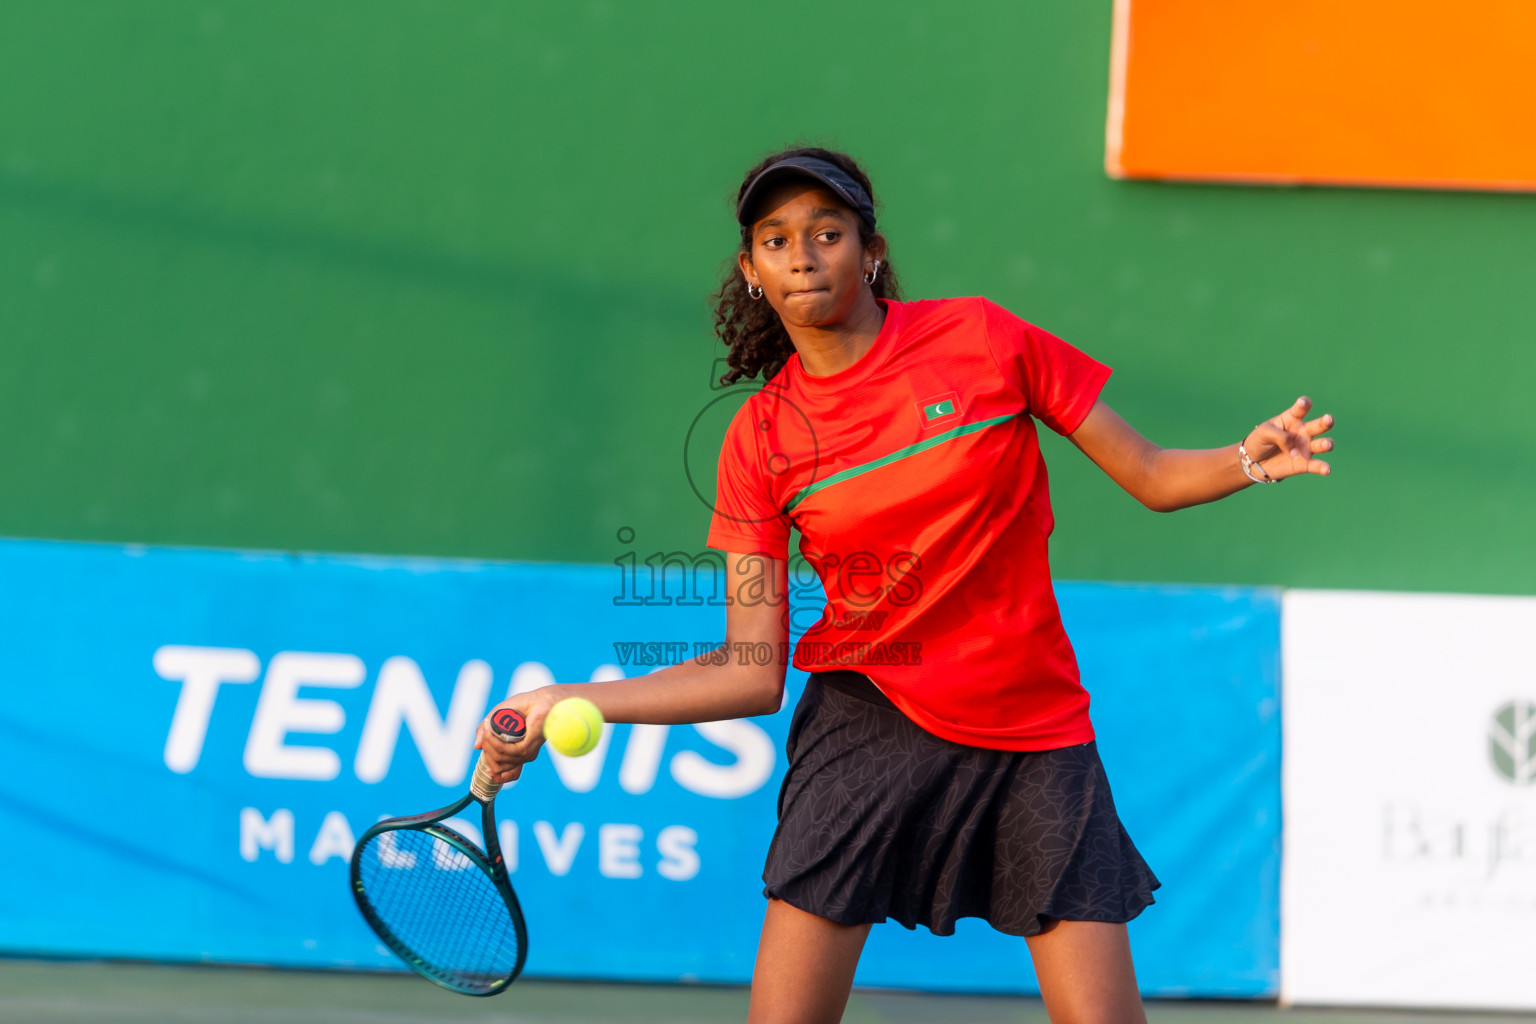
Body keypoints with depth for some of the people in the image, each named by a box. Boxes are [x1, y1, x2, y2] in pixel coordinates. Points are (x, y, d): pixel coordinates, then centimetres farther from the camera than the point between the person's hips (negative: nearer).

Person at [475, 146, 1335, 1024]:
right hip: (869, 722, 0)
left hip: (1035, 731, 0)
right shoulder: (759, 439, 0)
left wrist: (1251, 459, -18)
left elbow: (1151, 476, 2)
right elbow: (751, 672, -1)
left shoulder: (981, 339, -3)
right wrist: (566, 703, -8)